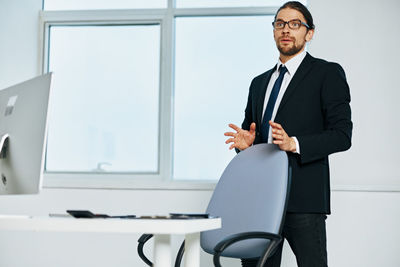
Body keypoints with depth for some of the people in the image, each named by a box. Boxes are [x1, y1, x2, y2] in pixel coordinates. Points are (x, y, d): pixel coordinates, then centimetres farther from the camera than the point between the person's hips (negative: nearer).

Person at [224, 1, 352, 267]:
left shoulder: (328, 73, 2)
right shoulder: (259, 83, 22)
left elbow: (342, 135, -6)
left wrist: (294, 144, -19)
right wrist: (245, 142, 4)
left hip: (304, 196, -5)